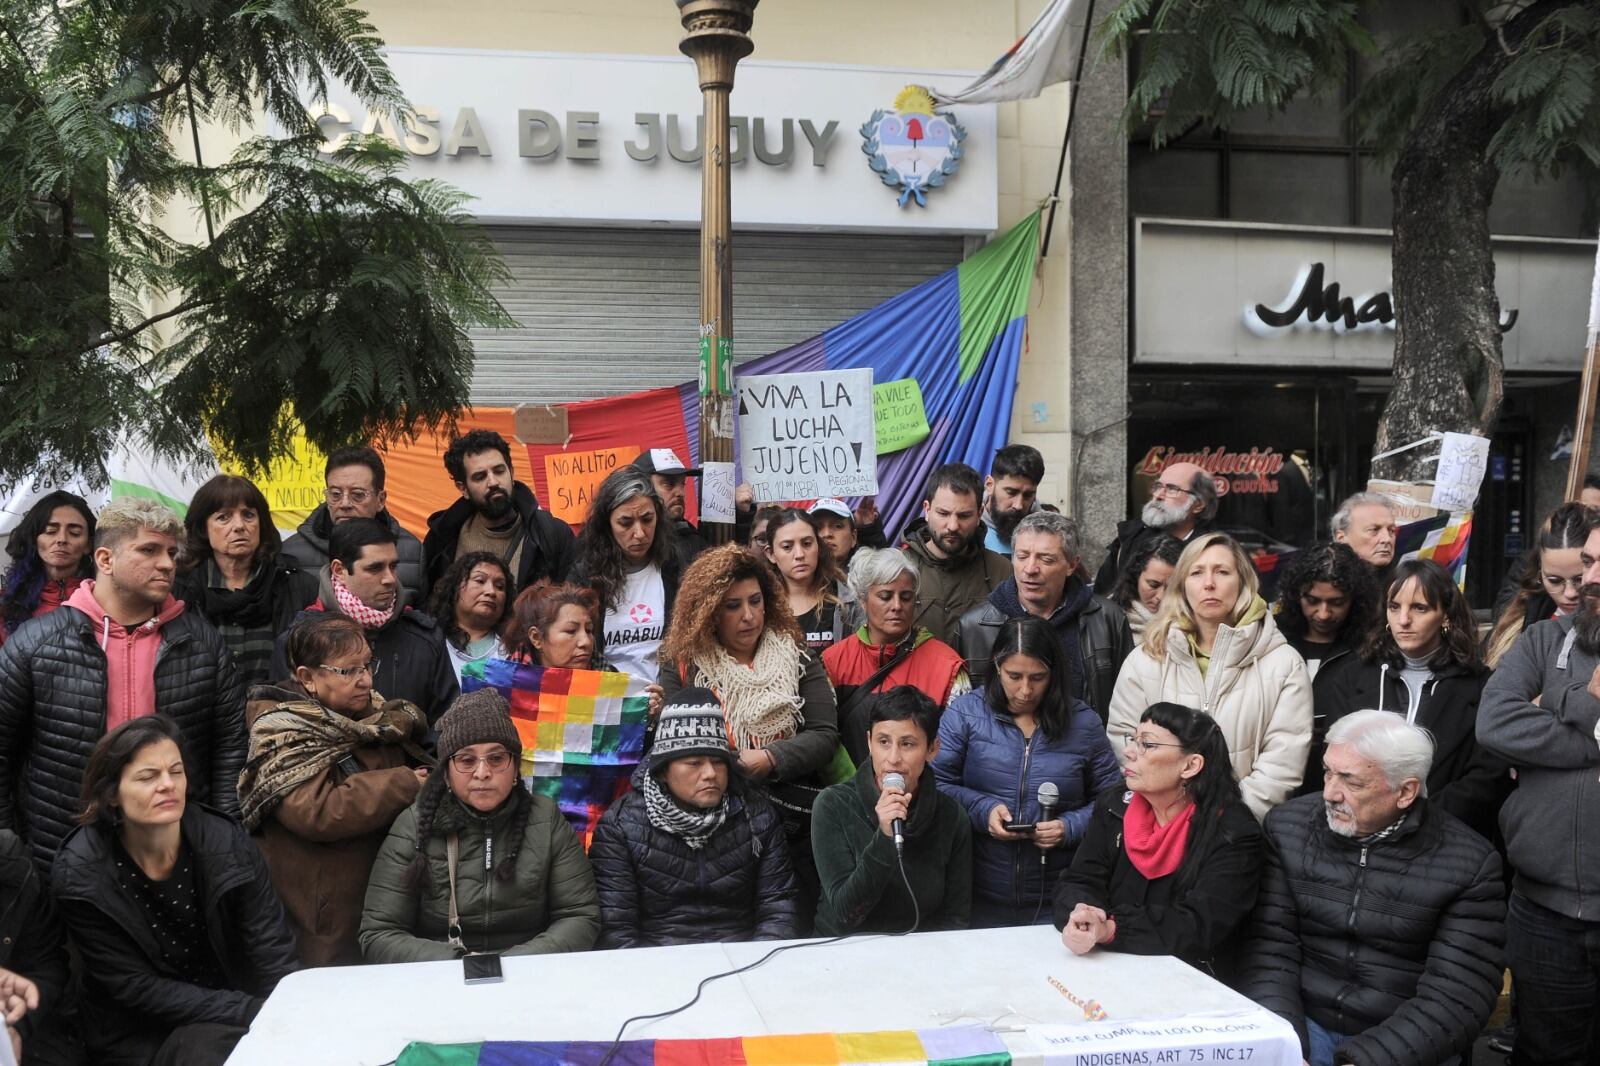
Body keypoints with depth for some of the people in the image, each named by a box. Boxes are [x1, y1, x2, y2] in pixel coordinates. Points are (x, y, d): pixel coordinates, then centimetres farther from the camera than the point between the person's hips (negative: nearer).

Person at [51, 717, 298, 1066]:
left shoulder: (228, 846, -11)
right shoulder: (80, 876, -14)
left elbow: (275, 957, -11)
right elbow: (137, 989, -14)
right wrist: (254, 1011, -25)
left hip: (231, 1016, 2)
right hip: (139, 1036, -2)